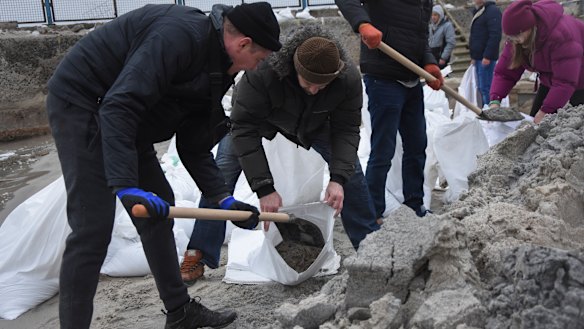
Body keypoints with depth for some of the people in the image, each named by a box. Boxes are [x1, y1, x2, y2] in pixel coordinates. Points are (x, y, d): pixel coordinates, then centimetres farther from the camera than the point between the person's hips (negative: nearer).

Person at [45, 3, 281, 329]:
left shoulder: (214, 69, 5)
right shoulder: (182, 34, -26)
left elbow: (194, 148, 8)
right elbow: (119, 106, -35)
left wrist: (225, 200, 1)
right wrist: (125, 185, -41)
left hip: (123, 118, 10)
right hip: (81, 102, -10)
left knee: (159, 208, 12)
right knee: (93, 228, -13)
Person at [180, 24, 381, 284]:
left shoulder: (349, 79, -33)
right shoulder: (263, 71, -44)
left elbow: (346, 129, -24)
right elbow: (244, 128, -39)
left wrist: (338, 179, -37)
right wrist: (264, 188, -42)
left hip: (313, 123, 3)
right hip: (257, 117, -2)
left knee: (349, 168, -6)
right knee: (223, 169, -18)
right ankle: (198, 257, -10)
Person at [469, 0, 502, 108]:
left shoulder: (492, 11, -11)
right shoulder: (477, 12, 19)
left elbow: (495, 36, -19)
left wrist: (487, 56, -23)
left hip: (486, 58, -10)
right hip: (479, 57, 10)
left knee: (485, 87, -11)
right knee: (481, 88, 13)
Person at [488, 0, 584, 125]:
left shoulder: (560, 35, -37)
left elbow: (565, 81, -39)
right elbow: (504, 72, -16)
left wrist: (545, 111, -42)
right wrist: (495, 101, -32)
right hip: (550, 80, 7)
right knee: (534, 120, 2)